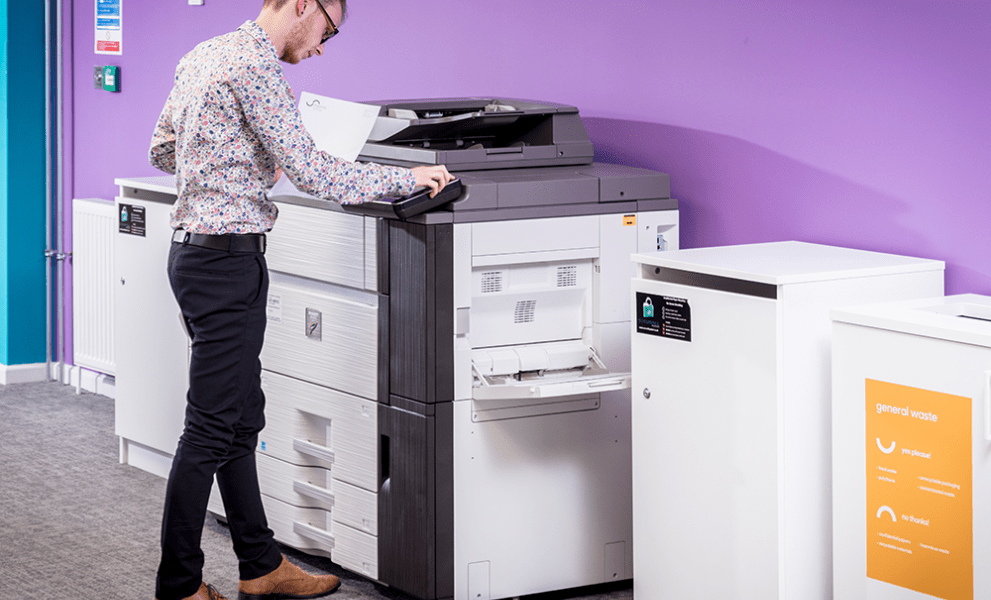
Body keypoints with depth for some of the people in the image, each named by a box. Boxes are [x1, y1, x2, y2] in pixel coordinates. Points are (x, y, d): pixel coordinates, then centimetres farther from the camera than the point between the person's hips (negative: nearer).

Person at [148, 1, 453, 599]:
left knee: (241, 419, 15)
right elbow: (309, 170, -21)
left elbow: (162, 151, 22)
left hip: (195, 251, 10)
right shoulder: (256, 65, -17)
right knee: (212, 427, -4)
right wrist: (407, 179, -12)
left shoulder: (204, 55, 14)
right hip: (229, 261, -10)